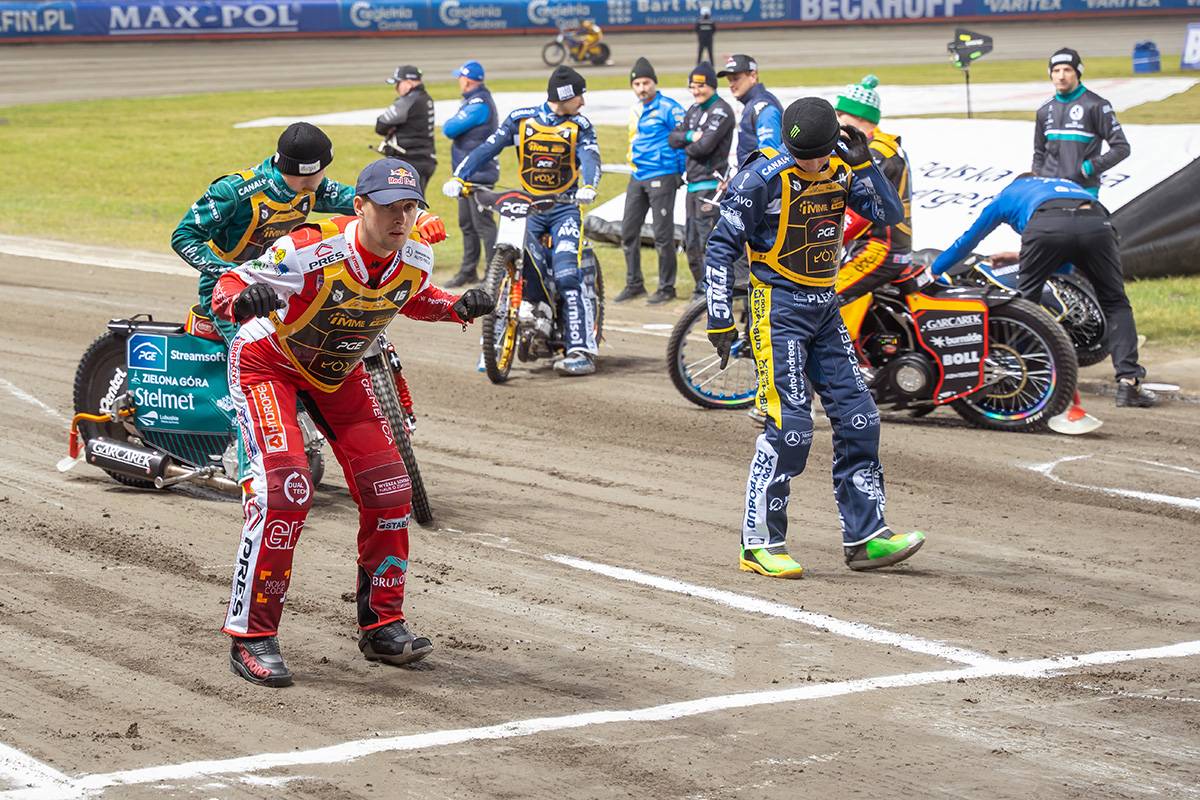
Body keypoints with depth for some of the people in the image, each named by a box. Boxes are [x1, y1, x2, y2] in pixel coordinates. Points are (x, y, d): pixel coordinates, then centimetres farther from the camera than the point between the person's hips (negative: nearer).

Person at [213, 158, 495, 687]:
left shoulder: (416, 258, -15)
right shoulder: (313, 250, -34)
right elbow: (227, 286, -27)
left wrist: (459, 307, -9)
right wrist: (242, 299, -51)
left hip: (338, 372, 6)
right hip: (267, 361, -6)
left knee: (389, 489, -1)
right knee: (285, 488, -23)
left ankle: (382, 625, 15)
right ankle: (252, 637, -15)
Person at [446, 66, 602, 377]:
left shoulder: (580, 126, 2)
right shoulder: (520, 119, 4)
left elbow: (590, 157, -15)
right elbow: (487, 149, 0)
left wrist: (588, 187, -36)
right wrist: (459, 178, -15)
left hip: (564, 208, -2)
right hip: (526, 208, 2)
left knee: (567, 277, -18)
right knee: (529, 277, -17)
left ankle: (581, 351, -23)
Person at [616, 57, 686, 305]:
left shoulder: (669, 108, -10)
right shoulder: (635, 111, 13)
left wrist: (681, 172, -6)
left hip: (662, 178, -8)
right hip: (637, 177, 8)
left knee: (662, 234, -4)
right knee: (628, 232, 9)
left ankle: (666, 287, 4)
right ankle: (634, 284, 19)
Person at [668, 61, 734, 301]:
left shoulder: (721, 111, -9)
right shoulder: (695, 110, 17)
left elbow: (705, 145, -19)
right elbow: (674, 138, 11)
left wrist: (687, 146, 1)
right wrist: (690, 136, -9)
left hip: (710, 182, -9)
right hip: (693, 182, 9)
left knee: (707, 239, -11)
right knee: (691, 242, 14)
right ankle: (701, 287, 25)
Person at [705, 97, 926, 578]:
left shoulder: (841, 172, 3)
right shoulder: (764, 178, -14)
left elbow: (891, 214, 3)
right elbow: (720, 248, -10)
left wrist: (863, 163, -10)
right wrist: (720, 320, -14)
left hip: (826, 309, 7)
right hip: (778, 308, -7)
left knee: (859, 418, 4)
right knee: (790, 426, -13)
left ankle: (865, 537, 11)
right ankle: (759, 543, -4)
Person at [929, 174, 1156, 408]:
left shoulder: (1008, 194, 39)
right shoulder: (1067, 185, 48)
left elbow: (969, 240, 46)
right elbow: (1066, 266, 55)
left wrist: (933, 271, 59)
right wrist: (1017, 257, 67)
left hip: (1045, 228, -2)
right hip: (1096, 222, 2)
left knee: (1025, 300, 16)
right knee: (1115, 304, 14)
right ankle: (1129, 381, 0)